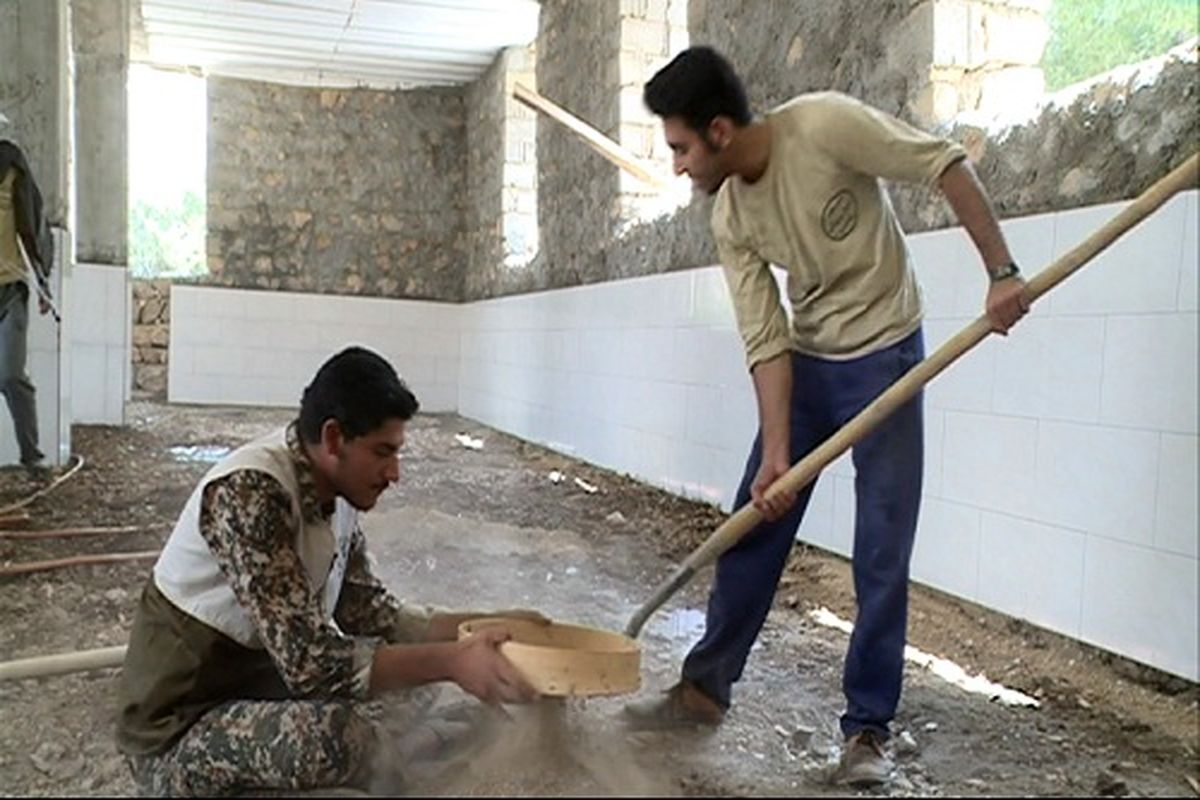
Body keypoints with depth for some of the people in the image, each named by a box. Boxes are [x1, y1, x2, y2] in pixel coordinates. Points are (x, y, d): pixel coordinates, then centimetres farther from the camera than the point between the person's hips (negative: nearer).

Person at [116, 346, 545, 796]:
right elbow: (310, 661, -34)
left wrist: (488, 625, -5)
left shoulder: (335, 493, -2)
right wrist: (452, 661, -36)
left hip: (255, 685, 8)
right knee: (335, 732, -33)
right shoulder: (249, 492, -29)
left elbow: (370, 616, 3)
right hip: (179, 732, -8)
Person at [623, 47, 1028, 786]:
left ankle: (869, 727, 12)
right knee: (753, 530, 6)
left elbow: (947, 165, -15)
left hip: (885, 356, -4)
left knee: (882, 556, -3)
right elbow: (767, 342, -9)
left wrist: (1002, 271, -19)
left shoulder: (825, 124, -22)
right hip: (806, 365, 5)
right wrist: (775, 453, -15)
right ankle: (706, 687, 20)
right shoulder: (732, 222, -7)